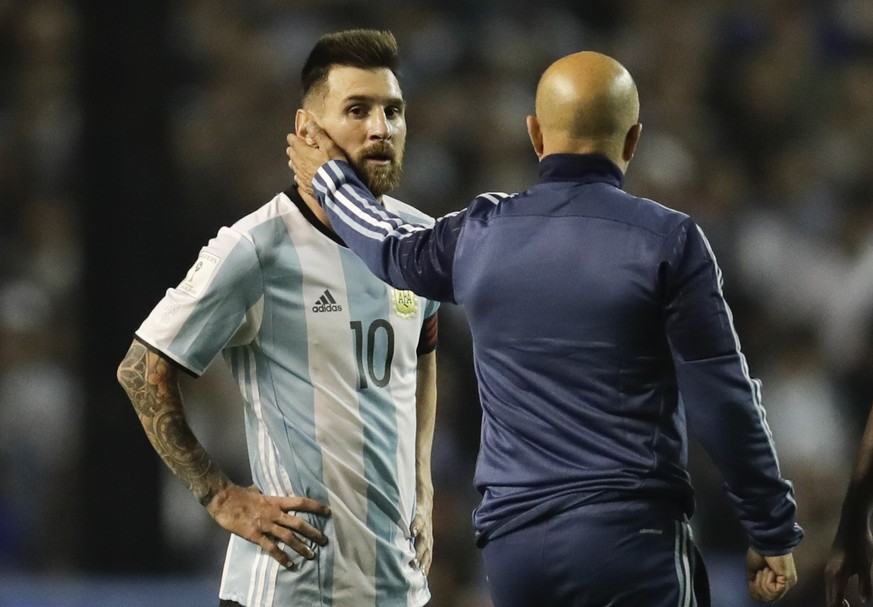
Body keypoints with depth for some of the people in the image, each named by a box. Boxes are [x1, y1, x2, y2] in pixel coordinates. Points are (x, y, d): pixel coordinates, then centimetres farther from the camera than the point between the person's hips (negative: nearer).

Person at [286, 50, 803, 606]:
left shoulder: (480, 235, 6)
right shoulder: (667, 240, -7)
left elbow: (393, 252, 29)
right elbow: (725, 401, -6)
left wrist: (330, 178, 48)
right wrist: (773, 532, 2)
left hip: (515, 544, 4)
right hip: (634, 538, -4)